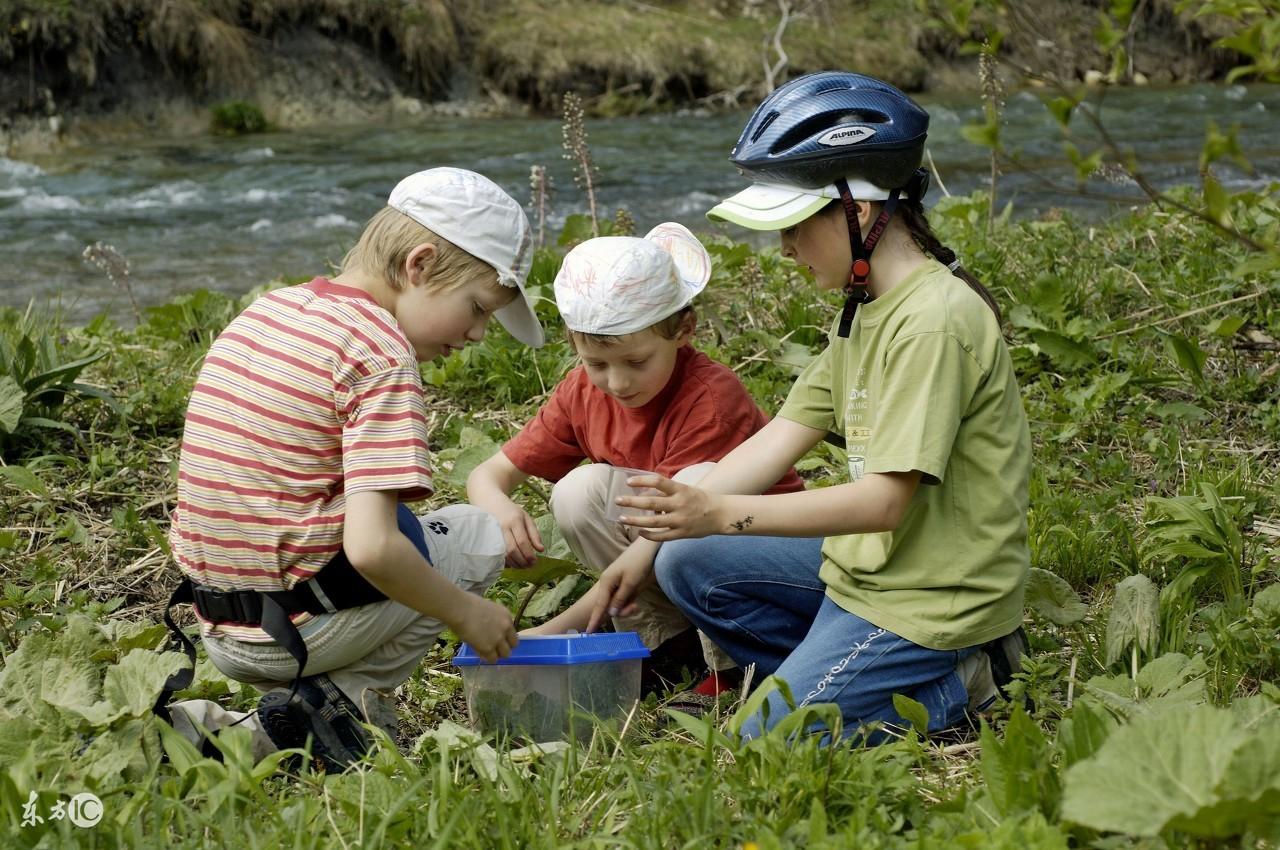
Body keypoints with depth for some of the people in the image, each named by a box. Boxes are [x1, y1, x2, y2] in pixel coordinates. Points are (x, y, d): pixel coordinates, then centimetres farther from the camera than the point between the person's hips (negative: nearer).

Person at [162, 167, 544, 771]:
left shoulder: (265, 311, 10)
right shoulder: (383, 355, -15)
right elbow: (371, 548, -24)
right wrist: (465, 613, -8)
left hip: (220, 630, 7)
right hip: (304, 625, -7)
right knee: (478, 533, 10)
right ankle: (342, 695, 1)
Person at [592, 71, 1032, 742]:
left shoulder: (934, 320, -23)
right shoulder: (863, 308, 7)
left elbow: (885, 501, -26)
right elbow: (778, 439, 5)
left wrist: (722, 513, -28)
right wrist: (648, 540, -1)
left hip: (936, 593, -9)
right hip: (867, 560, 9)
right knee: (687, 566, 6)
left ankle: (957, 689, 3)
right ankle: (840, 678, 6)